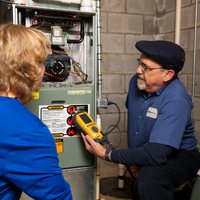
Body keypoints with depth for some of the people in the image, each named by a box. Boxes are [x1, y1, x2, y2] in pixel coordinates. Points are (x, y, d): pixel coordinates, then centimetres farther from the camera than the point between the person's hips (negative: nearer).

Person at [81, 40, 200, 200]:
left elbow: (156, 154, -36)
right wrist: (133, 159, 4)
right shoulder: (136, 81, -5)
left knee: (149, 178, -35)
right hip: (143, 155, 7)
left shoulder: (176, 99, -30)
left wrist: (106, 154, -26)